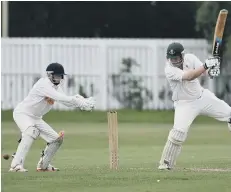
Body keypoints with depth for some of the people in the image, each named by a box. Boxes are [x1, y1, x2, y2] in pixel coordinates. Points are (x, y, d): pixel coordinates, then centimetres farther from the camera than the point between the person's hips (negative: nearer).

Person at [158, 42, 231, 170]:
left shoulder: (190, 58, -9)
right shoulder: (169, 70, -23)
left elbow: (204, 71, -19)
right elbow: (188, 77, -36)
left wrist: (211, 70, -44)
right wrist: (206, 66, -46)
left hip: (203, 97, 5)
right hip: (185, 104, -5)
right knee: (179, 131, -22)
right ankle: (165, 163, -9)